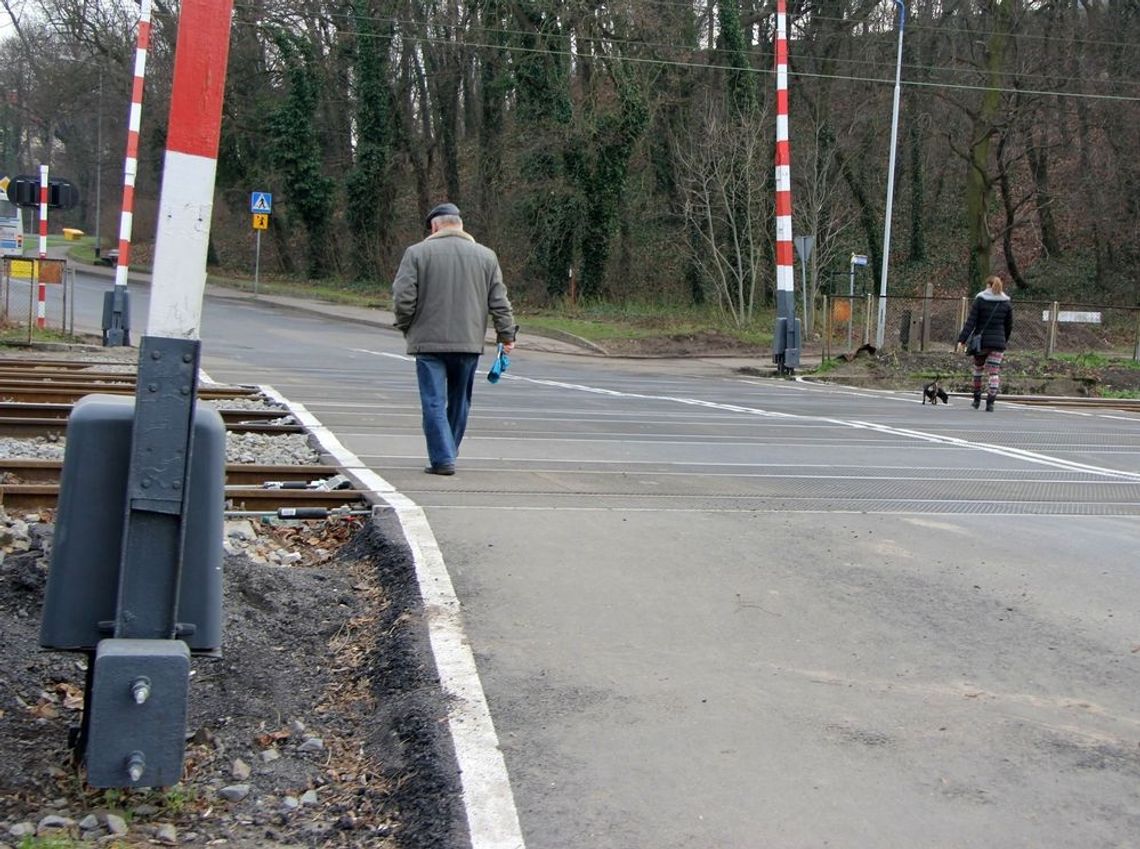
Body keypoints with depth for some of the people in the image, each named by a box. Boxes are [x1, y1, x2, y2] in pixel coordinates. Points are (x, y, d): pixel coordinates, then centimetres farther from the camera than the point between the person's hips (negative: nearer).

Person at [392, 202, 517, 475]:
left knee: (434, 403, 0)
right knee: (459, 401, 16)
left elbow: (403, 298, -8)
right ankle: (449, 453, 26)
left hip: (429, 341, -3)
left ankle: (442, 459, -6)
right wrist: (507, 334, 13)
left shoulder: (417, 253, -3)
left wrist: (406, 327, 8)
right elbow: (499, 302, 6)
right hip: (469, 341, 3)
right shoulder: (485, 255, 7)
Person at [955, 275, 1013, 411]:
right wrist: (1005, 340, 25)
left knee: (978, 368, 19)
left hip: (981, 341, -1)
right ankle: (990, 402, -10)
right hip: (998, 342, 1)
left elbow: (970, 322, -10)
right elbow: (1009, 325, 9)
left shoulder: (979, 300, -4)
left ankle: (977, 399, 23)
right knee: (994, 372, 0)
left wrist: (962, 340, -13)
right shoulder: (1006, 303, 3)